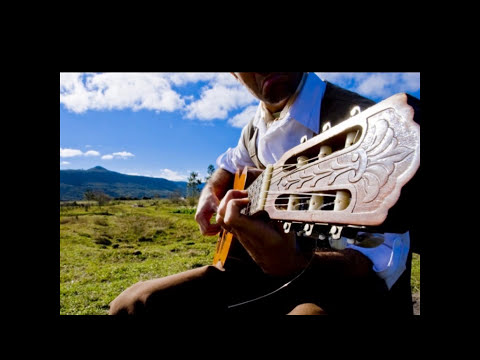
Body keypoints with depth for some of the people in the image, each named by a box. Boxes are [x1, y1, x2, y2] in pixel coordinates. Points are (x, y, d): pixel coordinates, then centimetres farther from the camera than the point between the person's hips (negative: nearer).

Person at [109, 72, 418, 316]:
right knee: (133, 304, -3)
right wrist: (211, 194, 9)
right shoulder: (254, 131, 6)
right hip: (260, 265, 7)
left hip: (340, 280, -6)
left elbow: (385, 259, -22)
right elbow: (229, 165, 29)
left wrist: (295, 264, -40)